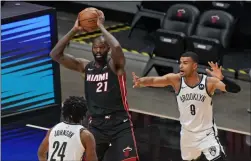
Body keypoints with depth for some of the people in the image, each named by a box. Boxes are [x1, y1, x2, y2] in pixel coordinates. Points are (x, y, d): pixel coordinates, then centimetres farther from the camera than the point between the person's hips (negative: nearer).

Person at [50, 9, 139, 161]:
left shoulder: (115, 65, -7)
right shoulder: (85, 66, 6)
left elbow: (117, 48, -32)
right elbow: (55, 54, -1)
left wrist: (101, 26, -20)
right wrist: (74, 30, -9)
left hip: (120, 124, -4)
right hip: (96, 126, 4)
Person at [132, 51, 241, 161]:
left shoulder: (209, 82, -19)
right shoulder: (176, 80, -13)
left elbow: (236, 89, -28)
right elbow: (154, 80, -28)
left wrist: (221, 78, -47)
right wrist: (140, 81, -51)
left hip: (206, 133, -3)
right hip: (187, 133, 3)